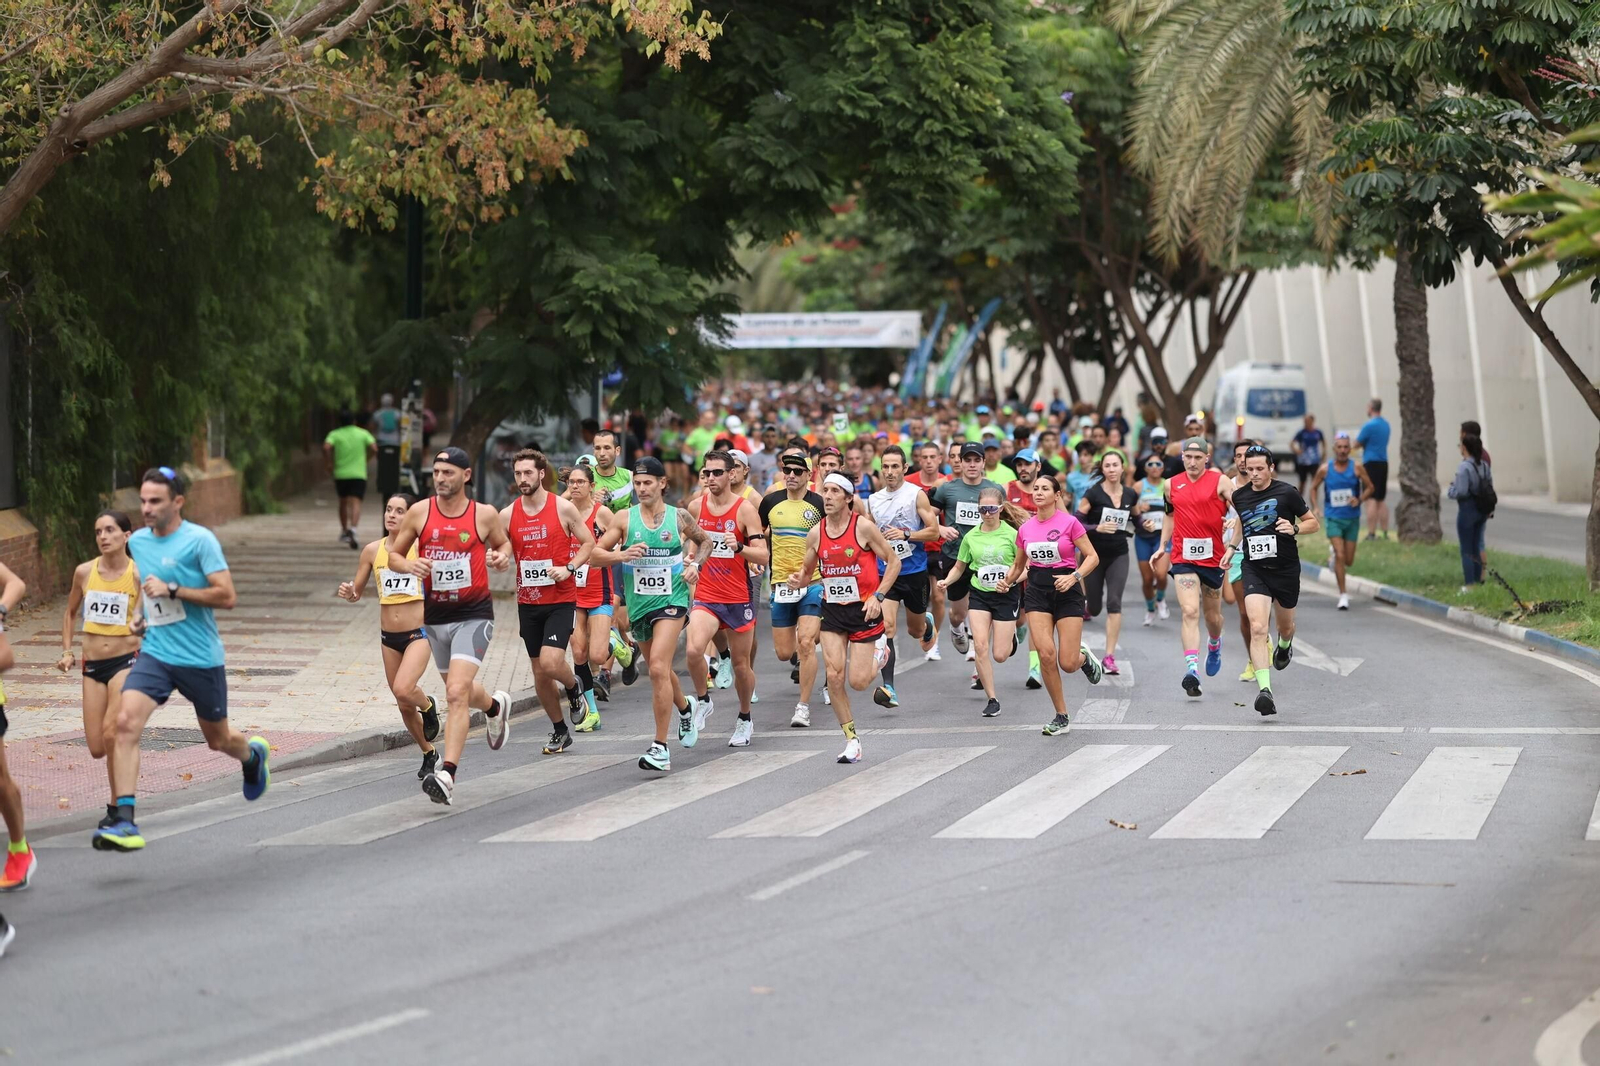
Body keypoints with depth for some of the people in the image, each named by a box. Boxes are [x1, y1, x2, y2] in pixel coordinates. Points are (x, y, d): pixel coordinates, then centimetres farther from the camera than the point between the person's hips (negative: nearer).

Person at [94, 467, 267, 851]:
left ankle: (253, 754, 53)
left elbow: (227, 596, -18)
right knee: (126, 722, -21)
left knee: (218, 740, 14)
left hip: (202, 658, -4)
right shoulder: (138, 541, 6)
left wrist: (172, 591, -22)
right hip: (155, 653, 4)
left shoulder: (200, 540, -12)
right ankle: (125, 822, -25)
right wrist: (145, 616, 13)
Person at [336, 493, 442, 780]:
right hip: (389, 637, 4)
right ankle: (429, 754, 32)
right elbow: (356, 593, 10)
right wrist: (348, 593, -12)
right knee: (403, 704, 11)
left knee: (403, 690, -26)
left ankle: (428, 705, 9)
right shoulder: (372, 551, 3)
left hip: (418, 634, -4)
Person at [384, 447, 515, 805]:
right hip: (435, 616, 4)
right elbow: (393, 555, 6)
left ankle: (447, 775, -22)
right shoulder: (420, 512, -2)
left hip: (473, 615, -4)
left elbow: (502, 542, 14)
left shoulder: (484, 515, -5)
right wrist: (409, 565, -16)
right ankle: (496, 706, 57)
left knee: (457, 693, -19)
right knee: (460, 691, 21)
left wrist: (503, 556, -9)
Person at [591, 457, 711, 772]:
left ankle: (661, 748, -18)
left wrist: (694, 564, 2)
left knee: (658, 667, -20)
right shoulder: (624, 518, -2)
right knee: (660, 670, 19)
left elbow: (703, 539, 19)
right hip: (639, 604, 4)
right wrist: (621, 555, -19)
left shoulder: (679, 517, -1)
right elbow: (596, 553, -2)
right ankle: (685, 708, 53)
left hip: (672, 600, -3)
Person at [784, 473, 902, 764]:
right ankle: (851, 739, 4)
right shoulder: (816, 533, 0)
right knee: (834, 677, -10)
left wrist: (878, 596, -13)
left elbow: (893, 561, -4)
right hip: (832, 610, 3)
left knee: (858, 682, -4)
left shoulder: (863, 527, -11)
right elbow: (808, 571, 14)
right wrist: (799, 580, -10)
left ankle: (880, 655, 32)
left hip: (863, 609, -3)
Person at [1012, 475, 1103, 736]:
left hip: (1066, 590, -3)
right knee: (1046, 654, -14)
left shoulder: (1069, 523, -7)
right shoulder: (1025, 529, 6)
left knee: (1067, 664, -8)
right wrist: (1006, 583, 1)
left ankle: (1084, 657, 33)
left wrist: (1074, 577, -21)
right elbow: (1018, 564, 19)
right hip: (1037, 591, 3)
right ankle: (1061, 717, 0)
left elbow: (1092, 557, -6)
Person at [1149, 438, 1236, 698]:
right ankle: (1191, 668, -25)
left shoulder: (1220, 482, -5)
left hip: (1213, 557, -1)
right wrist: (1163, 547, 18)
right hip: (1183, 557, 1)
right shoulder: (1172, 484, 7)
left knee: (1213, 616, 14)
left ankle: (1214, 646, 48)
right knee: (1189, 611, -16)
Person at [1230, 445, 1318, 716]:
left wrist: (1295, 528, -18)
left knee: (1285, 626, 19)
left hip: (1286, 569, -1)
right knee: (1258, 628, -18)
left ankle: (1285, 646, 59)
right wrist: (1232, 546, 13)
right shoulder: (1239, 497, 3)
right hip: (1254, 570, 1)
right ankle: (1265, 690, -25)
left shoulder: (1286, 493, -8)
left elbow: (1313, 523, 1)